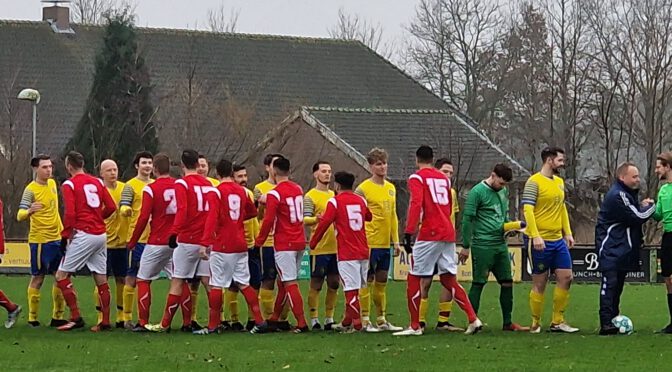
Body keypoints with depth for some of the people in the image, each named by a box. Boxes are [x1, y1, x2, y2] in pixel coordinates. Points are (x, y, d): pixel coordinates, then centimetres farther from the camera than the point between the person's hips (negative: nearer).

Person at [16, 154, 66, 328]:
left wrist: (63, 232, 22)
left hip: (57, 238, 7)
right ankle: (32, 318, 7)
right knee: (37, 279, -1)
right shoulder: (30, 190, -13)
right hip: (40, 240, -7)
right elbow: (20, 215, -21)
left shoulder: (52, 183, 8)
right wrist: (29, 211, -42)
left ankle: (57, 317, 15)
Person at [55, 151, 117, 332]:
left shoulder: (69, 185, -5)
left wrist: (65, 236, -6)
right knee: (101, 280, 10)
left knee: (61, 275, 0)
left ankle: (75, 317, -8)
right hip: (101, 235, 6)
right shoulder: (97, 182, 12)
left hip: (83, 235, -6)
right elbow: (111, 207, 9)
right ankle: (105, 322, 11)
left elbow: (70, 213, -13)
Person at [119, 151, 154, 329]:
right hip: (137, 238, -6)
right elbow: (123, 206, -17)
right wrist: (126, 210, -38)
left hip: (153, 238, 6)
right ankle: (127, 317, 1)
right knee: (132, 278, -3)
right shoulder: (131, 186, -5)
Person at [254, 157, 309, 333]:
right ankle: (274, 319, 24)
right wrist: (268, 201, 34)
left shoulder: (274, 194, -13)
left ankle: (301, 323, -10)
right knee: (283, 282, 16)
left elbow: (268, 221, -15)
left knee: (290, 284, -6)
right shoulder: (298, 189, 8)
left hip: (284, 244, -7)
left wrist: (259, 241, -3)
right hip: (299, 242, 7)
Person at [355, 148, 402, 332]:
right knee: (367, 281, -3)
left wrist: (396, 240, 15)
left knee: (381, 282, 12)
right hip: (370, 243, -7)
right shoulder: (363, 189, -8)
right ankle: (365, 321, 1)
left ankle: (381, 320, 18)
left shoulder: (391, 188, 13)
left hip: (385, 243, 7)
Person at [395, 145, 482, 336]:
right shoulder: (444, 178, 18)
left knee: (415, 279, 2)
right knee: (449, 279, 11)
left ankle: (415, 326, 1)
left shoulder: (417, 178, -2)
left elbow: (416, 204, -15)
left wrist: (408, 233, -19)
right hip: (448, 234, 6)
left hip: (429, 235, -6)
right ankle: (473, 319, 2)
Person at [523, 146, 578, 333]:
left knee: (566, 277, 3)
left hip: (558, 240, 8)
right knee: (540, 283, -1)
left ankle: (558, 322, 11)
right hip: (540, 241, -8)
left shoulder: (559, 182, 14)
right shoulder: (534, 182, -11)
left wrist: (568, 233, 16)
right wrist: (535, 236, -24)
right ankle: (536, 324, 10)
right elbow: (527, 210, -17)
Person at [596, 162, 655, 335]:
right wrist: (650, 207, -2)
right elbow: (638, 217, -18)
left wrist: (643, 206, 3)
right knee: (610, 284, -16)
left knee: (617, 285, 11)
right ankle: (606, 324, -22)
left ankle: (613, 322, 15)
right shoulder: (617, 196, -18)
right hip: (610, 249, -10)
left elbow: (633, 216, 20)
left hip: (622, 248, 10)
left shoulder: (628, 193, 17)